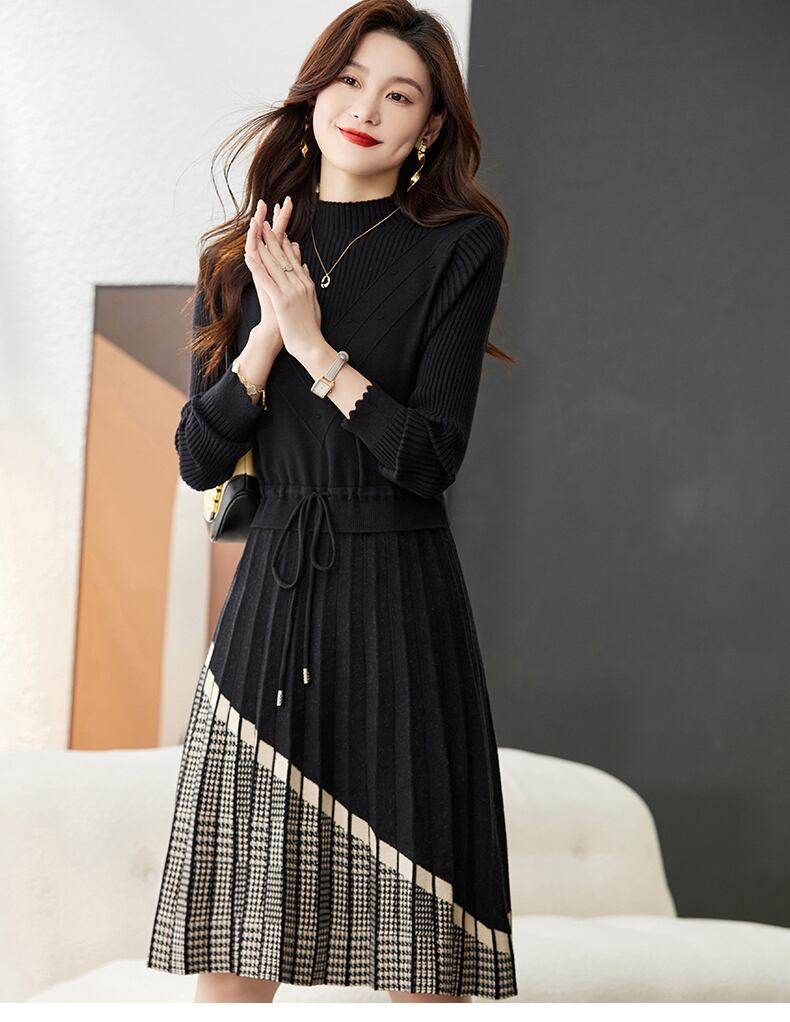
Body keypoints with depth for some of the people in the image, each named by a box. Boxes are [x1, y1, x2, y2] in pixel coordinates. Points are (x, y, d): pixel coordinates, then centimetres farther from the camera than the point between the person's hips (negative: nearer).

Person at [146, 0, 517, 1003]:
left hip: (398, 602, -3)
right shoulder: (246, 256, 12)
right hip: (271, 592, 4)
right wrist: (271, 329, -7)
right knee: (228, 948, 3)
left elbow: (433, 455, -7)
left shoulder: (459, 246, 0)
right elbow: (197, 459, 5)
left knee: (414, 955, -2)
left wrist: (317, 343, -11)